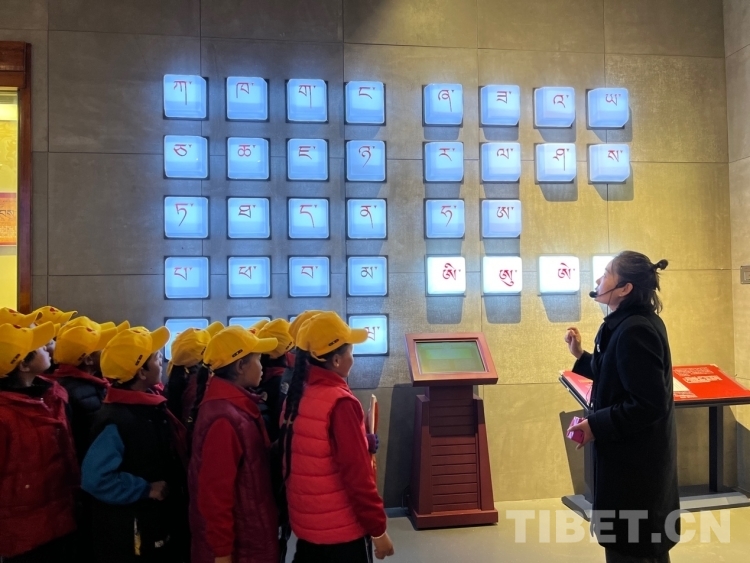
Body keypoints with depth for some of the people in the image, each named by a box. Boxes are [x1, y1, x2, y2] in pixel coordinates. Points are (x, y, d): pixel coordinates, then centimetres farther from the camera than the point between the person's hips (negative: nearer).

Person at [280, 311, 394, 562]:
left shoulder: (296, 396, 0)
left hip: (305, 523, 7)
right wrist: (377, 528, -13)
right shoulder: (340, 403, -22)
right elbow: (357, 473, -21)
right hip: (341, 529, -7)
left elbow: (294, 462, 8)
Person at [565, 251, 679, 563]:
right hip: (638, 460, 10)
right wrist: (580, 355, 10)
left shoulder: (633, 331, -24)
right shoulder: (637, 323, 9)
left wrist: (596, 426, -21)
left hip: (633, 465, -10)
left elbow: (649, 405, -27)